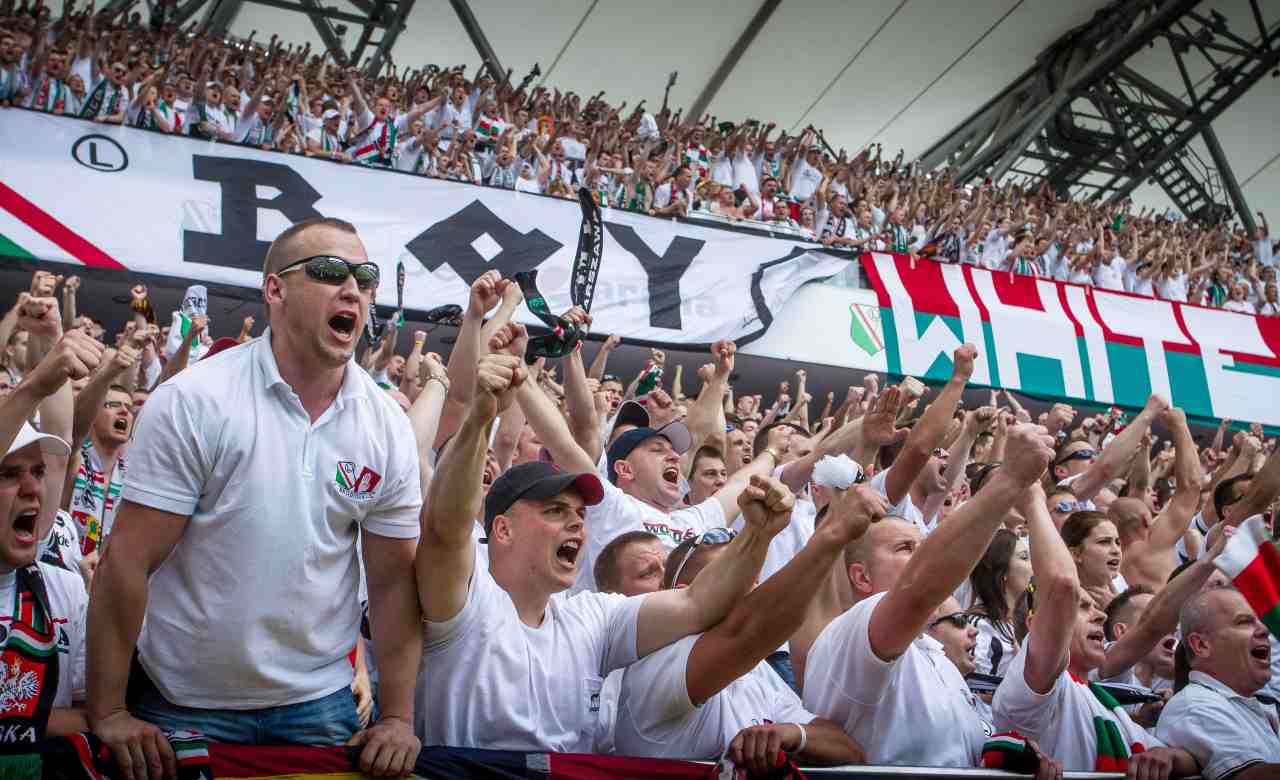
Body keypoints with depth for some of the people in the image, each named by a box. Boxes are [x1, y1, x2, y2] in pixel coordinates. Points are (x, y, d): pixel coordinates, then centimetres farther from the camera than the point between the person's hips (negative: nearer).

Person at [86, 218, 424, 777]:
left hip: (318, 703, 3)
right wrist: (107, 713, -14)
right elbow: (127, 562, -13)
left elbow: (394, 582, 2)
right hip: (183, 704, -3)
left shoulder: (389, 427, -2)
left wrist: (397, 718, -2)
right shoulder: (192, 401, -13)